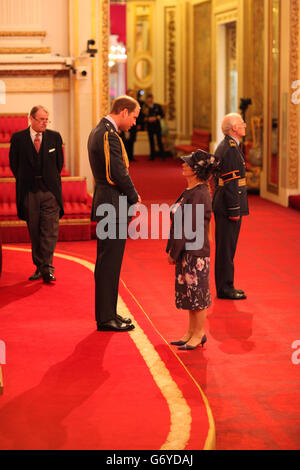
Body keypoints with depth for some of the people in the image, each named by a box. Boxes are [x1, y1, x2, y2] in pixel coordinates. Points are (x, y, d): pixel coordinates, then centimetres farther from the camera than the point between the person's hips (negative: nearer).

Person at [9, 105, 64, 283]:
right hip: (29, 192, 0)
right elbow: (14, 163, 8)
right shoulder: (18, 138, 0)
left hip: (50, 191, 0)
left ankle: (47, 268, -7)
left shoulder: (55, 137, 3)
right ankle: (39, 266, 15)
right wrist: (24, 182, 8)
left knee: (50, 230, -7)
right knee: (34, 231, 7)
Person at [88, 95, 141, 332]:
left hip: (105, 204, 11)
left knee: (107, 263, 15)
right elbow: (120, 173, -20)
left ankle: (107, 313, 24)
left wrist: (131, 193, 11)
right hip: (114, 207, -11)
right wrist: (134, 197, -4)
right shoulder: (109, 135, -18)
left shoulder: (98, 131, 15)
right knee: (109, 263, -4)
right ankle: (106, 318, 1)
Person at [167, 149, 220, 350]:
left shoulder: (200, 194, -19)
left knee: (197, 292, 1)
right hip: (185, 251, 9)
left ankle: (199, 334, 12)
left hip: (195, 252, -9)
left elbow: (189, 228, -20)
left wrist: (174, 252, -15)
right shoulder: (189, 192, 10)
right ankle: (191, 332, 24)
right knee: (188, 292, 15)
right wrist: (171, 249, 13)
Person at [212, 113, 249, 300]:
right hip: (229, 204, -10)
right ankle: (225, 288, 1)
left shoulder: (223, 147, 15)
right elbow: (230, 182, -20)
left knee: (225, 247, 14)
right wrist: (234, 210, -20)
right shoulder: (231, 149, -16)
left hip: (221, 204, 10)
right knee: (227, 247, -4)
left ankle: (224, 286, 22)